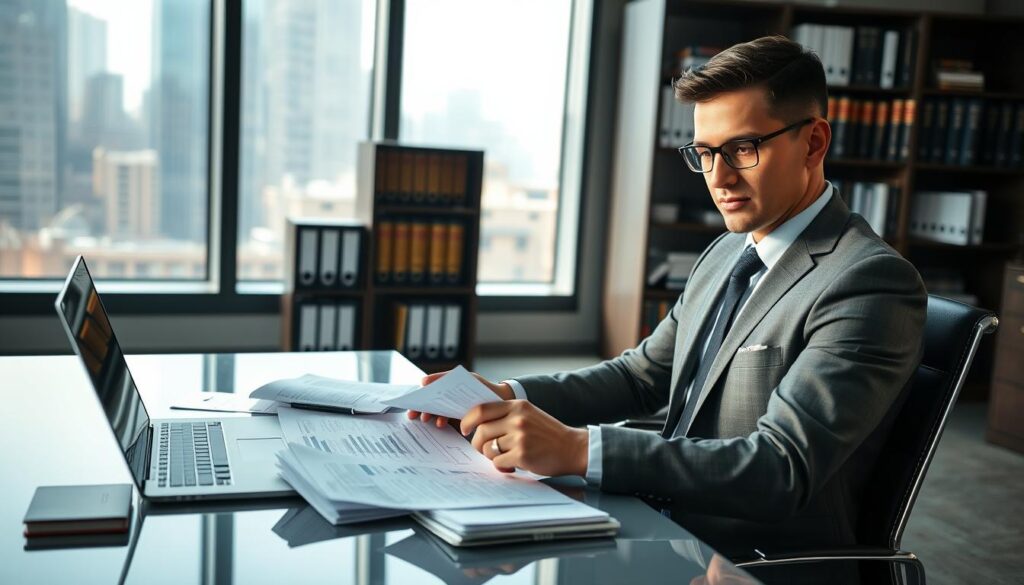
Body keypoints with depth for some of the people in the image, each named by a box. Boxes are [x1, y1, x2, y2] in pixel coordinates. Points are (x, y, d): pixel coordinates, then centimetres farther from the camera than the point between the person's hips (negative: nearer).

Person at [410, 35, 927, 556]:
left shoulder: (871, 283, -18)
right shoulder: (725, 253, 9)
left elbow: (782, 468, -26)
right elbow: (641, 375, 14)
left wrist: (579, 449, -34)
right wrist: (510, 396, -3)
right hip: (667, 530, 7)